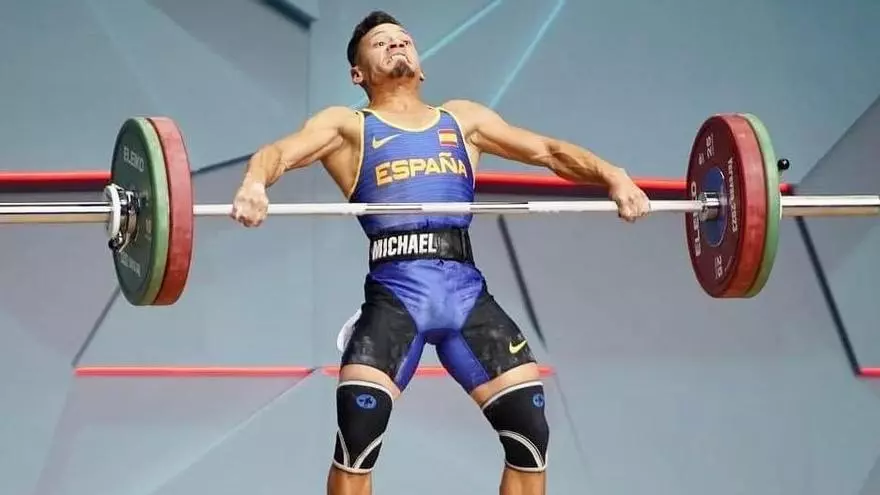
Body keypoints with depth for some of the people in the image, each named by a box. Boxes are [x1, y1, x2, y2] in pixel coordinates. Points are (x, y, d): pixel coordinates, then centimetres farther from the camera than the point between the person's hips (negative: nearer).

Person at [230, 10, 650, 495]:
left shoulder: (463, 118, 24)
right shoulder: (347, 125, 15)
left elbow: (547, 149, 18)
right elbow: (281, 151, -2)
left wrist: (612, 176, -1)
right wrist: (254, 182, -26)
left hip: (466, 291, 3)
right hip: (395, 292, -3)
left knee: (530, 428, -5)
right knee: (358, 433, -17)